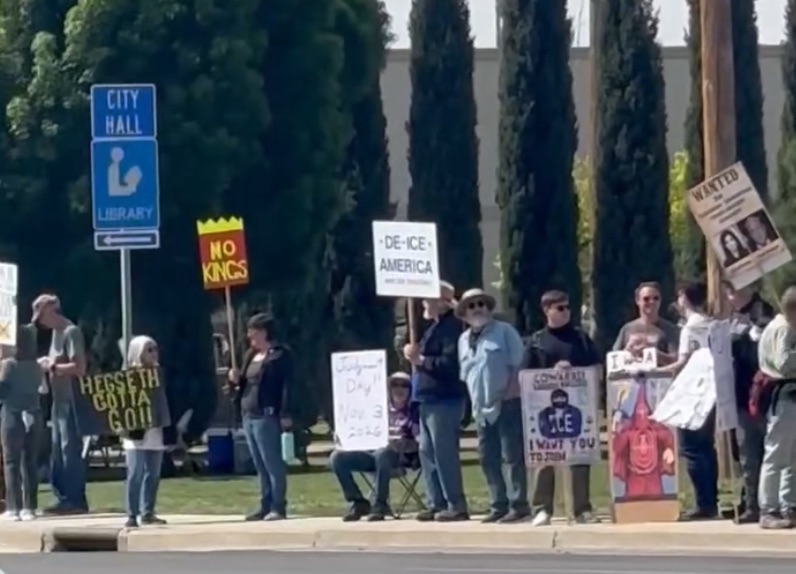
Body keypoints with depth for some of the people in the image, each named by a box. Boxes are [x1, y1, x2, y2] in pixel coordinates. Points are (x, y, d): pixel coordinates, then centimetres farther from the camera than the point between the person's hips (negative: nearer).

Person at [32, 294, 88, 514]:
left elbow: (79, 368, -20)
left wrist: (52, 367, -15)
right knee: (58, 451, 11)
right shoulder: (56, 332, 15)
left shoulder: (71, 332, -13)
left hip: (70, 400, -10)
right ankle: (66, 498, 16)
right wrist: (47, 363, 4)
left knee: (70, 449, -8)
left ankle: (76, 500, -5)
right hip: (59, 400, 10)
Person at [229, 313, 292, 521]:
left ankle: (278, 507, -6)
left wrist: (285, 414, -19)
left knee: (273, 463, -8)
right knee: (260, 465, 10)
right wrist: (237, 380, 3)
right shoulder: (251, 355, 18)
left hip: (267, 416, -9)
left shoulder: (280, 355, -7)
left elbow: (287, 385, -13)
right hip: (249, 416, 9)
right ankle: (266, 506, 12)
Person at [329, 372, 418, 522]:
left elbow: (420, 442, -5)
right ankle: (358, 502, -9)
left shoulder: (412, 412, 7)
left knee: (382, 454, -41)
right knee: (337, 457, -17)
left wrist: (405, 445, -28)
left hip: (399, 456, -5)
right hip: (372, 451, 5)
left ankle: (380, 505, -29)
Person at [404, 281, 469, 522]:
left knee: (444, 454, -10)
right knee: (427, 453, 10)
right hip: (429, 400, 11)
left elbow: (450, 363, -23)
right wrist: (415, 355, 11)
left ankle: (456, 506, -8)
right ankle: (437, 504, 13)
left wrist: (421, 360, -20)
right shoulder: (435, 327, 20)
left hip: (444, 400, -11)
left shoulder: (452, 327, -12)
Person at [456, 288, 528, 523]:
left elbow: (519, 365, -7)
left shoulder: (504, 331, -2)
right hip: (482, 408, 7)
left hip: (507, 404, -7)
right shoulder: (464, 340, 15)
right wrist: (474, 402, 10)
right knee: (488, 459, 7)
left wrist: (511, 394, -14)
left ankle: (519, 504, -5)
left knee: (513, 456, -7)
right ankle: (498, 505, 13)